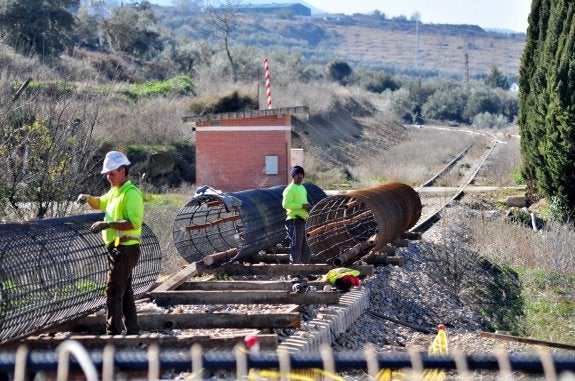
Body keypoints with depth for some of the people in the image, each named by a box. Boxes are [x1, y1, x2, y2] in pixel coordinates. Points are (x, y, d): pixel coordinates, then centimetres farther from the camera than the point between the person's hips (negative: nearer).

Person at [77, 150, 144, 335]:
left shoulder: (131, 193, -15)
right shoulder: (114, 191, 16)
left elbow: (134, 222, -25)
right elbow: (100, 203, 34)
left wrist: (107, 224, -28)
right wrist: (88, 198, 11)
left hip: (125, 249, -10)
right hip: (117, 249, 10)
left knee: (113, 292, -12)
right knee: (125, 293, 15)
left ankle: (114, 332, -11)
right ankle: (132, 330, 22)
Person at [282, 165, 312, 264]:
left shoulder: (302, 188, 20)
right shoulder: (290, 189, -10)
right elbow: (286, 204, -21)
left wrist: (308, 206, 10)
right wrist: (302, 205, -21)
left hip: (304, 220, 9)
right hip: (295, 221, -9)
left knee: (306, 246, 12)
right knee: (296, 246, -9)